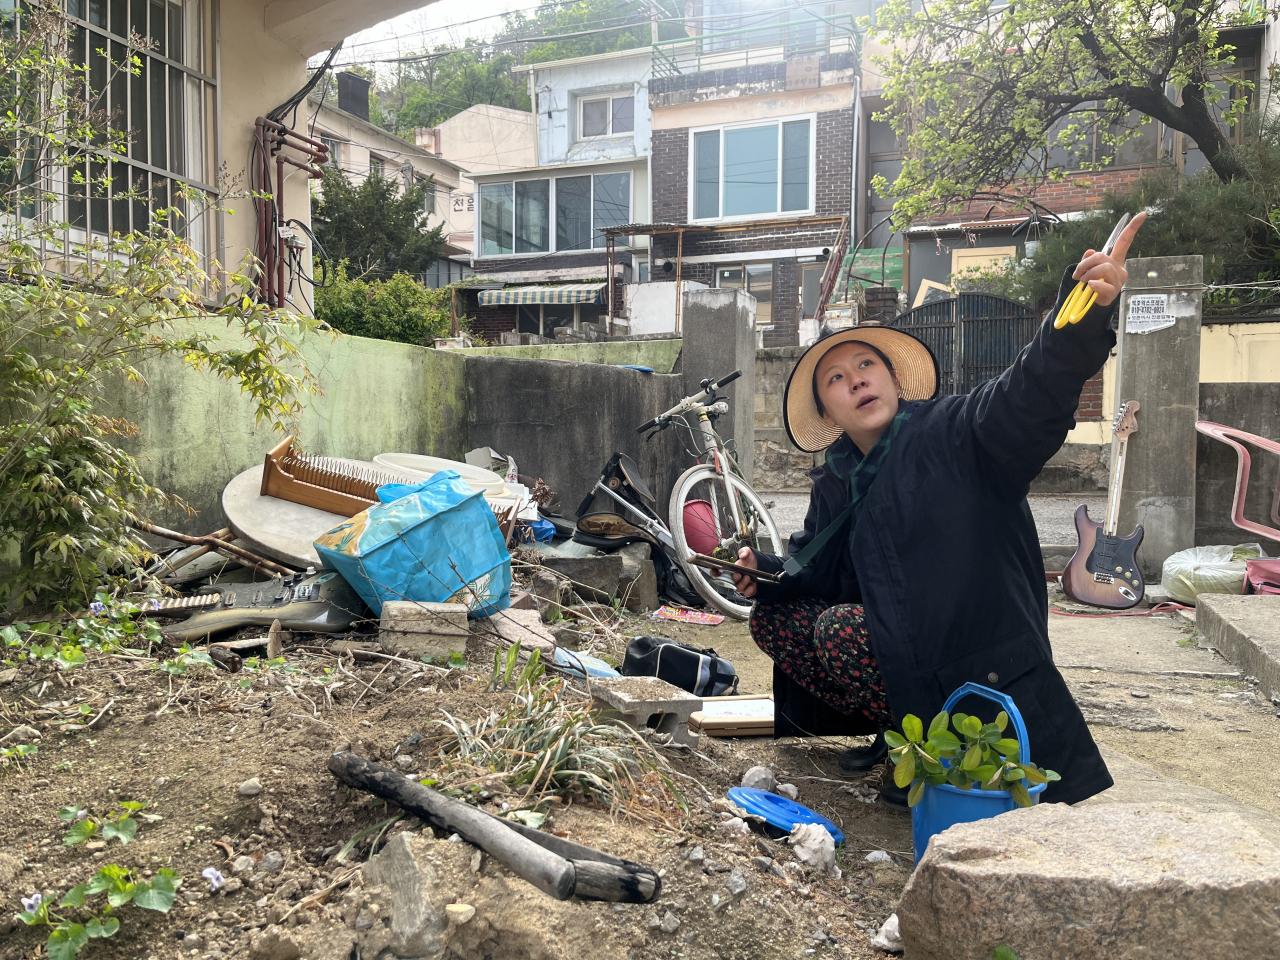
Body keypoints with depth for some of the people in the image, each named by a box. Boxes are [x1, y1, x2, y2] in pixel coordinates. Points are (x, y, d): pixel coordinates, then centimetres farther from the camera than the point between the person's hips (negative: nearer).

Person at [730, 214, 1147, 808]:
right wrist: (766, 573, -2)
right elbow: (816, 565, 19)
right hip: (905, 652, 8)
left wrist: (1086, 313, -48)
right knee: (773, 619, 2)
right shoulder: (836, 483, 9)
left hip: (985, 669, -8)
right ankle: (902, 729, 10)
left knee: (839, 628, -26)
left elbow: (1034, 391, -30)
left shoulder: (954, 432, -11)